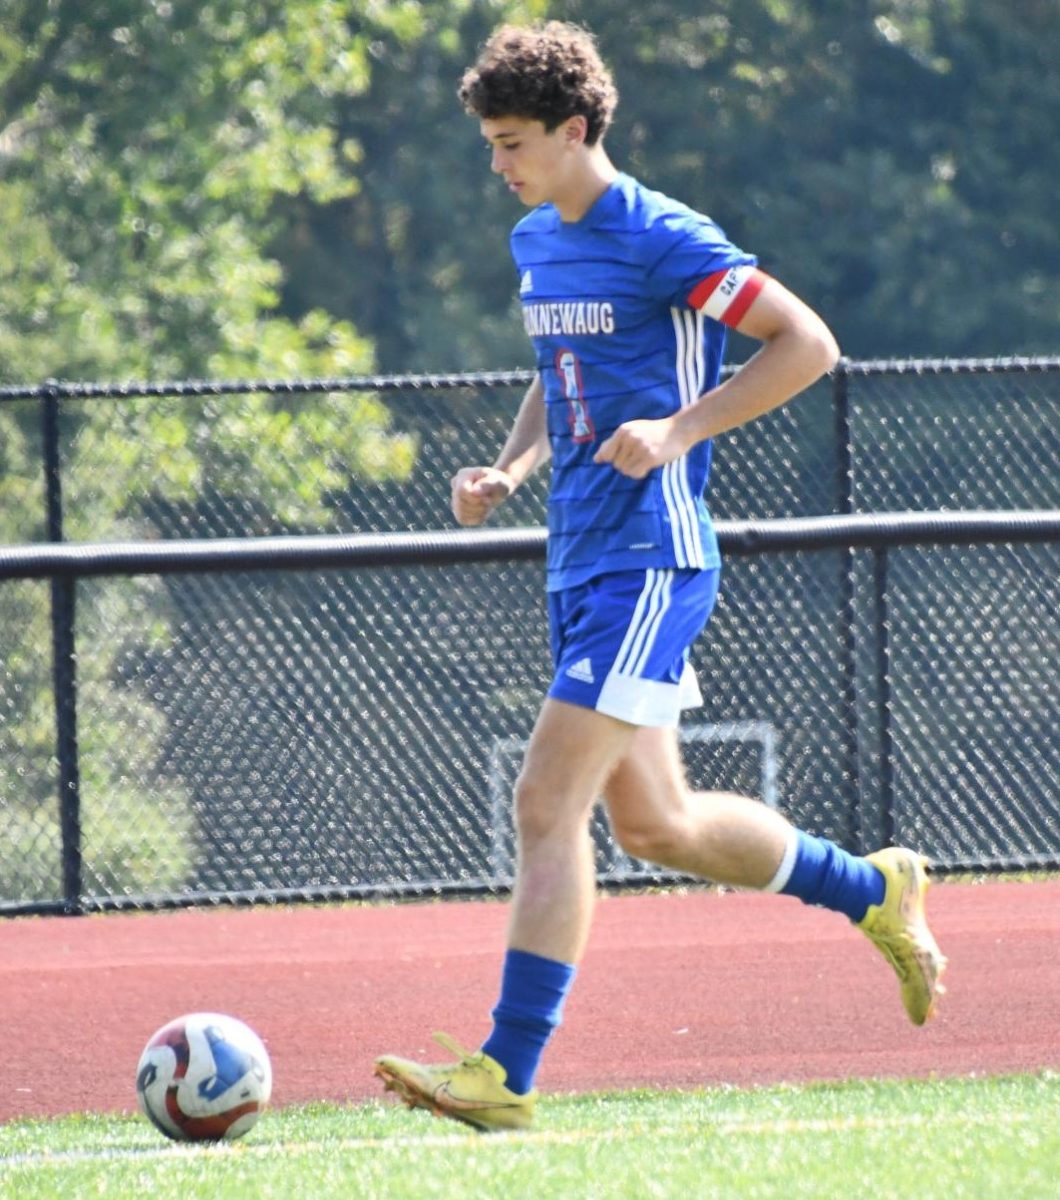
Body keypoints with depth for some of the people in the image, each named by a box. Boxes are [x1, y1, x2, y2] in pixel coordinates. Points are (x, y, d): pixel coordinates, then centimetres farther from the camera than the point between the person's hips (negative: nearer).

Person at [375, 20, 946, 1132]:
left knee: (547, 803, -14)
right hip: (580, 565, 10)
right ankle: (875, 891, 34)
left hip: (648, 561, -10)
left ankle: (506, 1073, -14)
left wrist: (678, 430, -20)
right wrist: (507, 469, 10)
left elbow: (808, 344, -13)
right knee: (652, 823, 15)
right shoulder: (535, 242, 13)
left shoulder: (664, 240, -13)